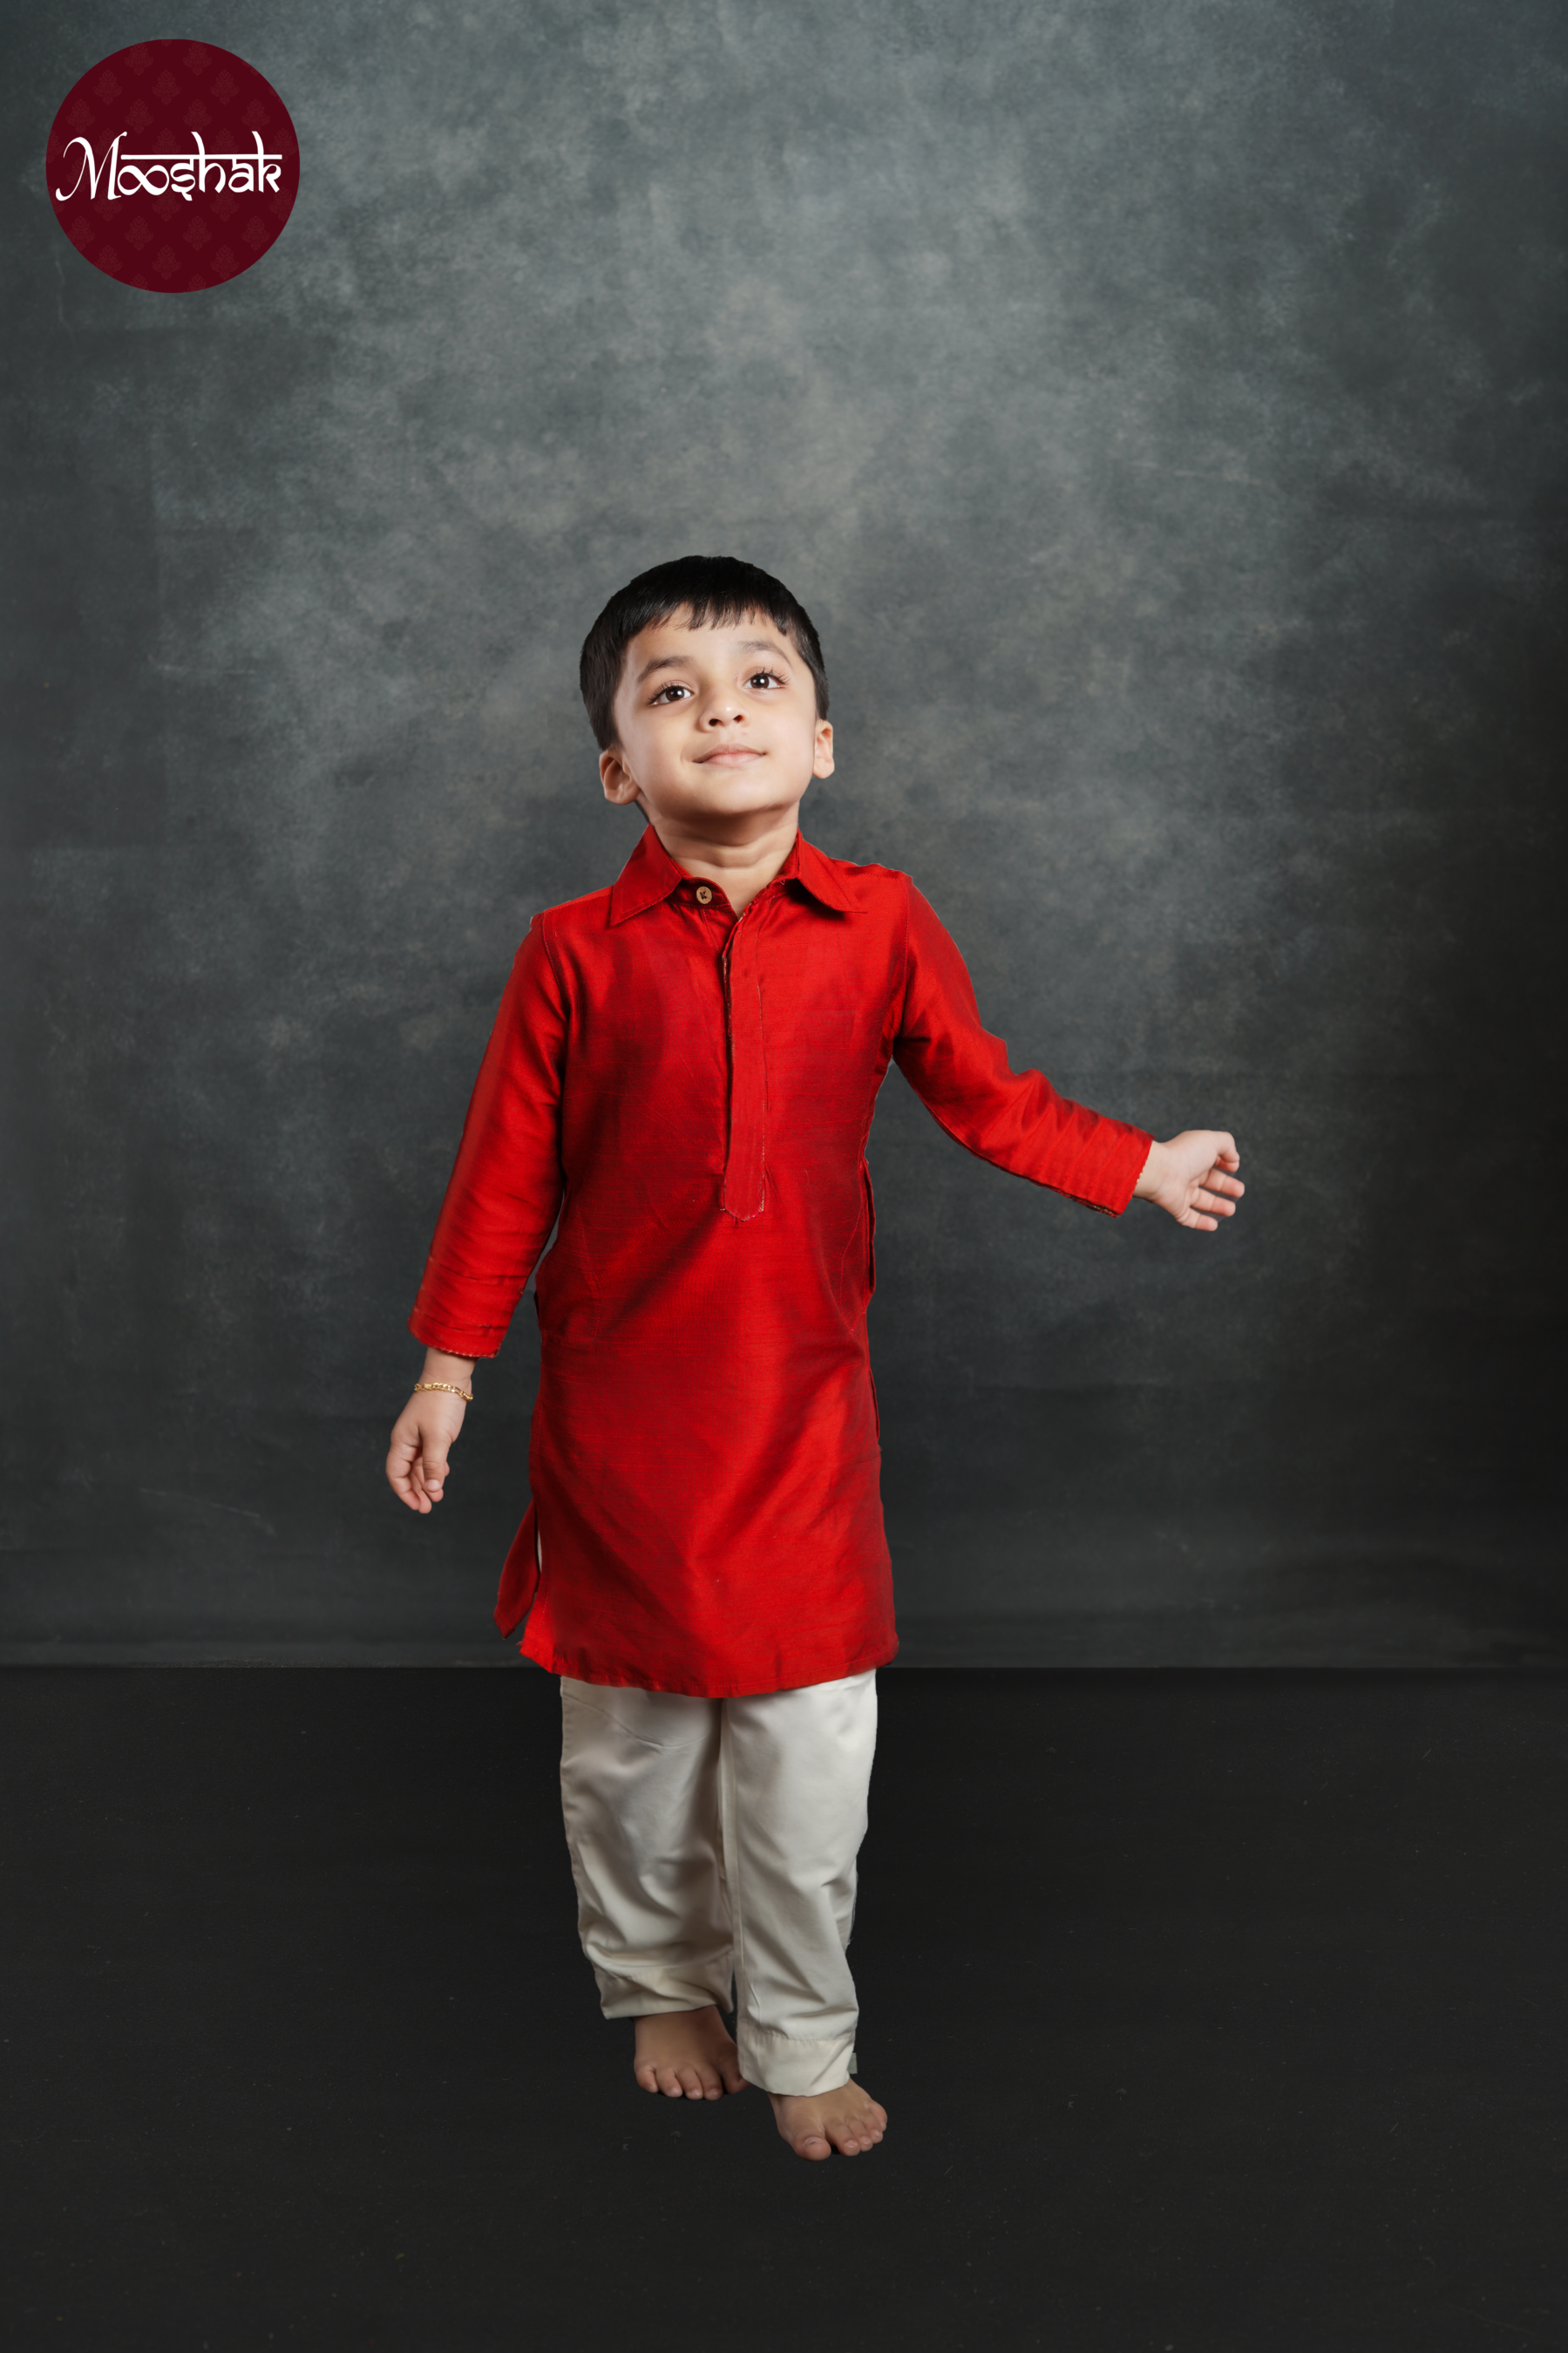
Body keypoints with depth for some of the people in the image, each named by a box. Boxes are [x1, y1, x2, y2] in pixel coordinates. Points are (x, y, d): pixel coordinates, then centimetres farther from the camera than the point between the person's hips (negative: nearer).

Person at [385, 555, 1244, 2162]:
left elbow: (985, 1097, 10)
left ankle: (801, 2044, 24)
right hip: (619, 1404, 0)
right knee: (631, 1728, 13)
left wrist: (1145, 1168, 10)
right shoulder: (577, 952, -6)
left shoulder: (880, 926, -3)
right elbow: (506, 1170, 0)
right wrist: (448, 1364, 3)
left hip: (803, 1398, 1)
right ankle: (660, 1988, 37)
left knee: (808, 1743, 4)